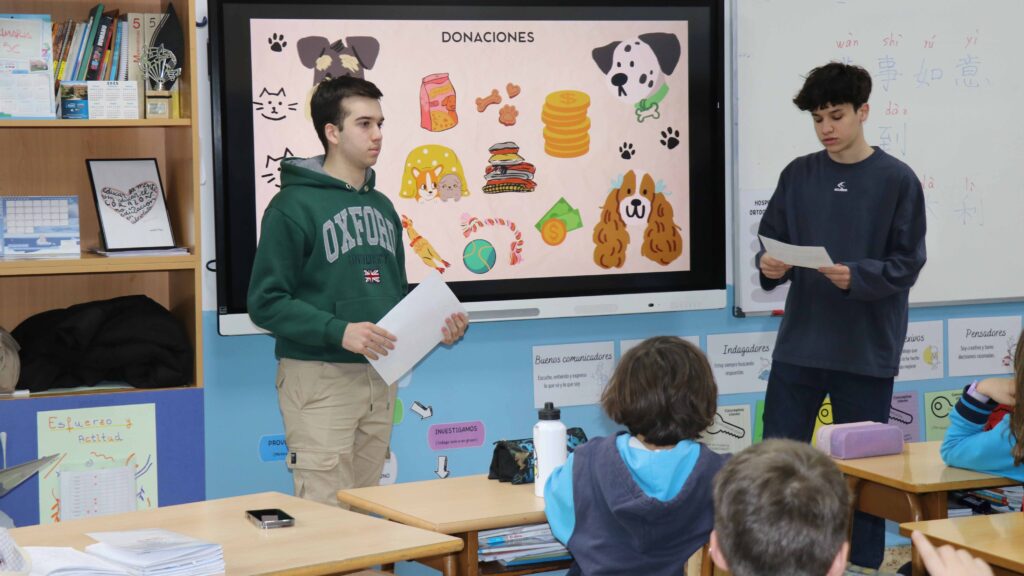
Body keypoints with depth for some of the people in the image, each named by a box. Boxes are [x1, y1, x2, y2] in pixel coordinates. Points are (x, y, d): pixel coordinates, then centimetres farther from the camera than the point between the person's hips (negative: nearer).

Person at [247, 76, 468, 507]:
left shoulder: (382, 206, 16)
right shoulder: (295, 205, -8)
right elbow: (266, 302, -13)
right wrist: (339, 331, -24)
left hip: (380, 378, 7)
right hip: (319, 378, -7)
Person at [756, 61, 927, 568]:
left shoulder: (897, 180, -3)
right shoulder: (798, 175, 6)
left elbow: (906, 264, -6)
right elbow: (772, 241, 9)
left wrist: (857, 277, -23)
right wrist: (770, 266, -14)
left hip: (867, 350, -3)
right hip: (800, 343, 3)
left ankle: (863, 563, 18)